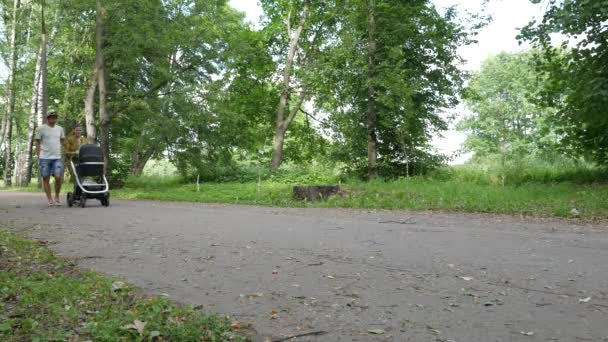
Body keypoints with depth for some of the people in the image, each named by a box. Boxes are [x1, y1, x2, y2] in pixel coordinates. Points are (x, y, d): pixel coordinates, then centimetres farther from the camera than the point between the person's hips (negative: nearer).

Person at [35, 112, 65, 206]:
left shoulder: (60, 129, 11)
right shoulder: (41, 129, 1)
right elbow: (37, 143, 3)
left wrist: (63, 153, 13)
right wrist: (38, 157, -1)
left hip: (57, 158, 2)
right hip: (45, 158, -2)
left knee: (58, 177, -8)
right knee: (46, 178, 2)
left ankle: (57, 196, 11)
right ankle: (50, 199, 9)